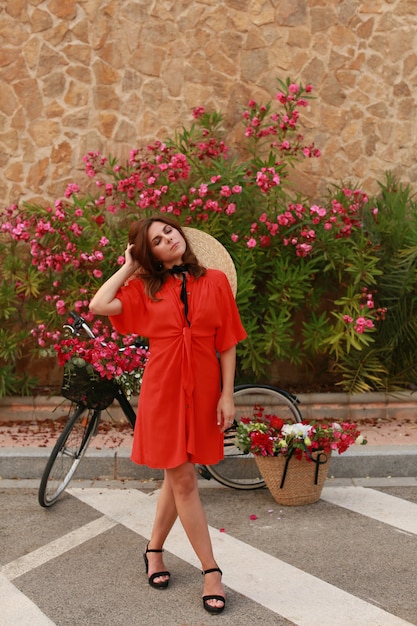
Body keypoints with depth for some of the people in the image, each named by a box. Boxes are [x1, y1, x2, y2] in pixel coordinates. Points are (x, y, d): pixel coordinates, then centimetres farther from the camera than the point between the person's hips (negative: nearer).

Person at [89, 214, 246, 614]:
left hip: (203, 391, 1)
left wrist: (227, 395, -2)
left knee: (177, 475, 13)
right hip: (163, 390, -1)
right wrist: (129, 267, -1)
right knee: (183, 479, 0)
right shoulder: (145, 288, 3)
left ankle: (154, 550, 35)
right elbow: (99, 305, -12)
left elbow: (228, 344, 3)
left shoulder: (215, 282, 2)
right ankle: (211, 570, 11)